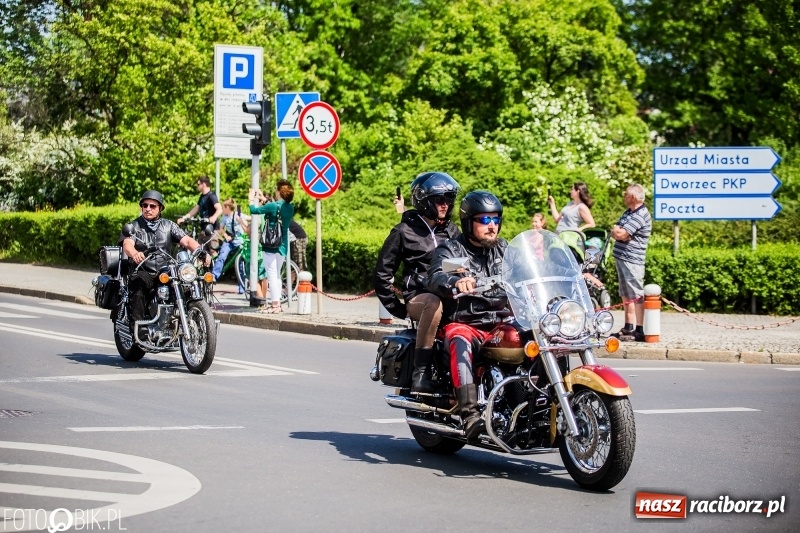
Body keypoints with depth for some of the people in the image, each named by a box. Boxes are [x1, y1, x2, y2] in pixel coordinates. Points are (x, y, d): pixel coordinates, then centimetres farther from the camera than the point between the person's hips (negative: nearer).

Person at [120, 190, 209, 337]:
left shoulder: (169, 226, 16)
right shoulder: (134, 226, 8)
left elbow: (186, 240, 3)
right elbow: (127, 244, -12)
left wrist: (202, 252, -19)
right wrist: (134, 253, -38)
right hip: (143, 272, -2)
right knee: (137, 292, -35)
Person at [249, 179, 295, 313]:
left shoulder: (273, 206, -17)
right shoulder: (290, 207, 4)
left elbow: (254, 210, -11)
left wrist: (252, 198, 7)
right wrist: (263, 199, 29)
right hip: (283, 245, 7)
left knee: (271, 274, -4)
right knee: (276, 274, 16)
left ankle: (275, 304, -7)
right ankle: (277, 303, 18)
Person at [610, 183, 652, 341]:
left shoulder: (641, 216, -15)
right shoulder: (628, 212, 16)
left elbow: (620, 234, -22)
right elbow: (615, 233, 12)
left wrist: (617, 231, -1)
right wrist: (618, 232, -9)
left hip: (632, 260, -10)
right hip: (621, 257, 10)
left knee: (636, 296, -10)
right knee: (626, 295, 16)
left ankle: (639, 330, -11)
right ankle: (629, 327, 25)